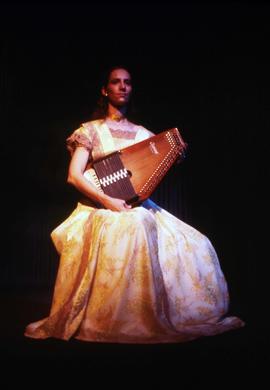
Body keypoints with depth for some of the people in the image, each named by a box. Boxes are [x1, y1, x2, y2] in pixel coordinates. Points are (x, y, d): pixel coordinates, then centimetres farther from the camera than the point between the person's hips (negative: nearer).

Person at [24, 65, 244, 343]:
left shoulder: (143, 134, 16)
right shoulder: (91, 130, 4)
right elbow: (74, 175, -6)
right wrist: (108, 201, -18)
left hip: (140, 207, 5)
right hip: (102, 209, -4)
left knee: (195, 247, -12)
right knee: (131, 232, -38)